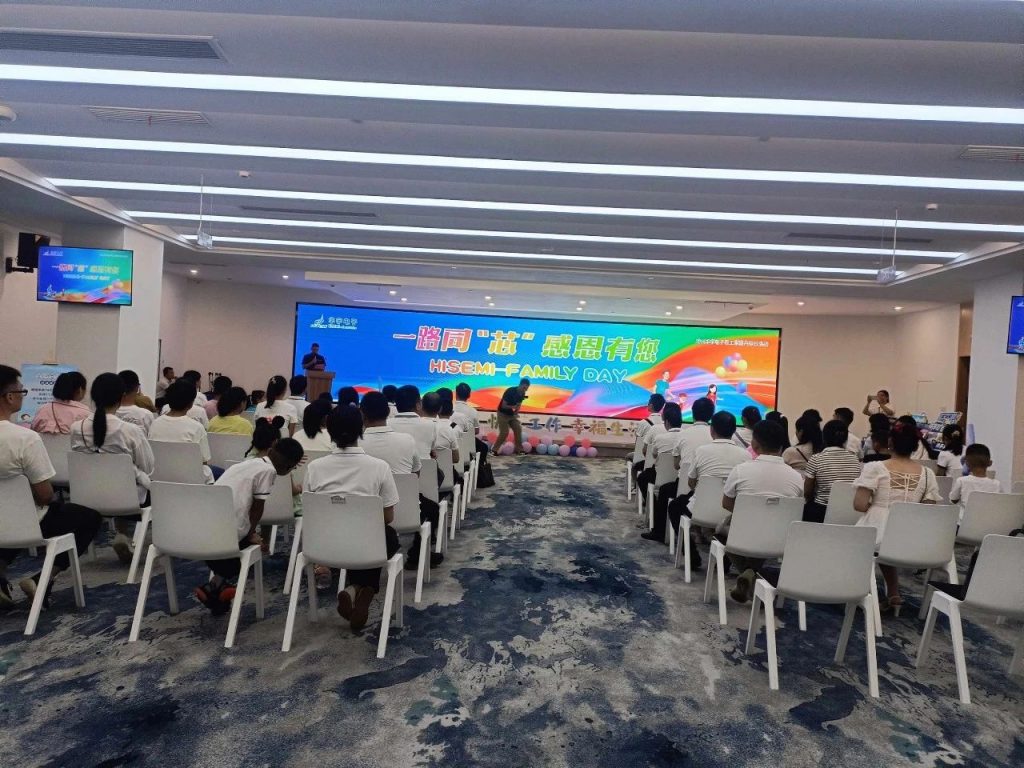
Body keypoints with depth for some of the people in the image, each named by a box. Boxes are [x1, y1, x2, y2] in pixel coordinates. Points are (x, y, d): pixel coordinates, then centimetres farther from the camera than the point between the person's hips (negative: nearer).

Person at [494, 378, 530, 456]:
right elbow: (503, 406, -28)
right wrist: (514, 406, -40)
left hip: (512, 414, 7)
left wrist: (516, 412, -9)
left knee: (518, 429, 0)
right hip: (503, 414, -7)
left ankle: (519, 449, 9)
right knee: (504, 432, -13)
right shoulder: (510, 391, -28)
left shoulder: (522, 394, -7)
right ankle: (494, 450, -4)